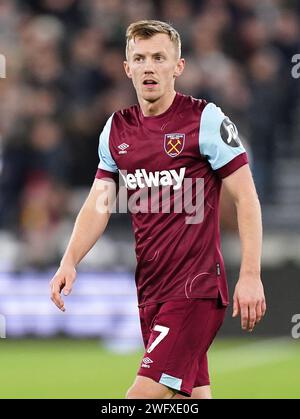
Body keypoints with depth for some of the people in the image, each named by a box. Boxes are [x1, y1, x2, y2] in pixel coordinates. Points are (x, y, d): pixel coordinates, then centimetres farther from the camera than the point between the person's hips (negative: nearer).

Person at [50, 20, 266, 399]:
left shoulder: (206, 120, -7)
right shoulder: (116, 129, 10)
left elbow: (246, 198, -7)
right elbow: (99, 204, 14)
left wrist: (250, 276, -13)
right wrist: (70, 261, -2)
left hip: (196, 287, -6)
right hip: (149, 290, 6)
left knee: (143, 396, -17)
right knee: (192, 395, 10)